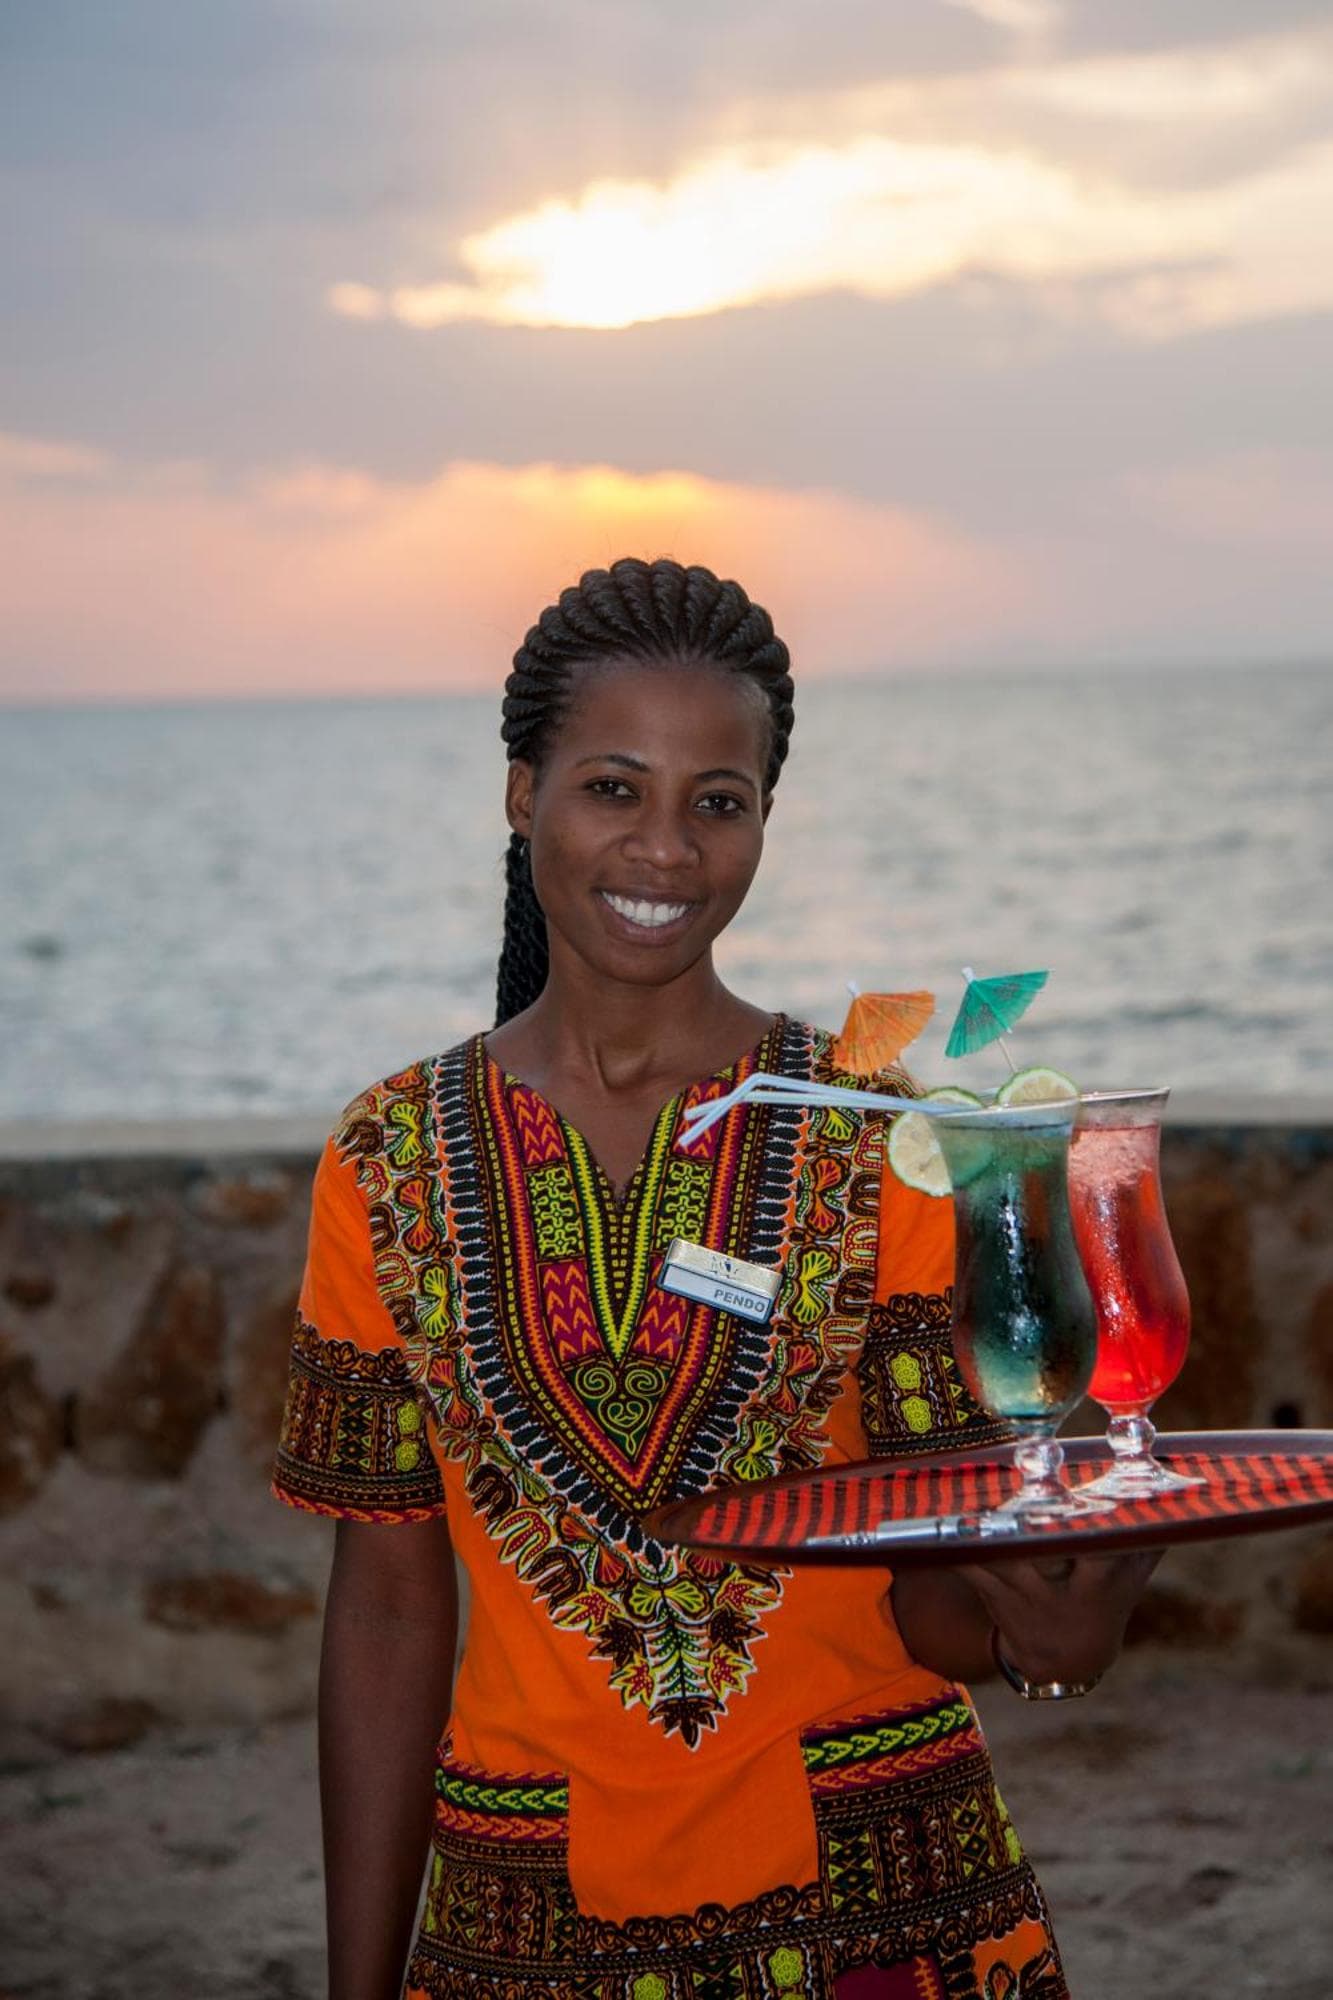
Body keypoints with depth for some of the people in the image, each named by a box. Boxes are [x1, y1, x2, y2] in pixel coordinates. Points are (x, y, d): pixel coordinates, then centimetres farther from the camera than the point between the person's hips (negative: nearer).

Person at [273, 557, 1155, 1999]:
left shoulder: (875, 1138, -6)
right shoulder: (393, 1168, -3)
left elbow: (934, 1601, -8)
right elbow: (390, 1605, 0)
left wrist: (1041, 1613, -31)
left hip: (875, 1883, -1)